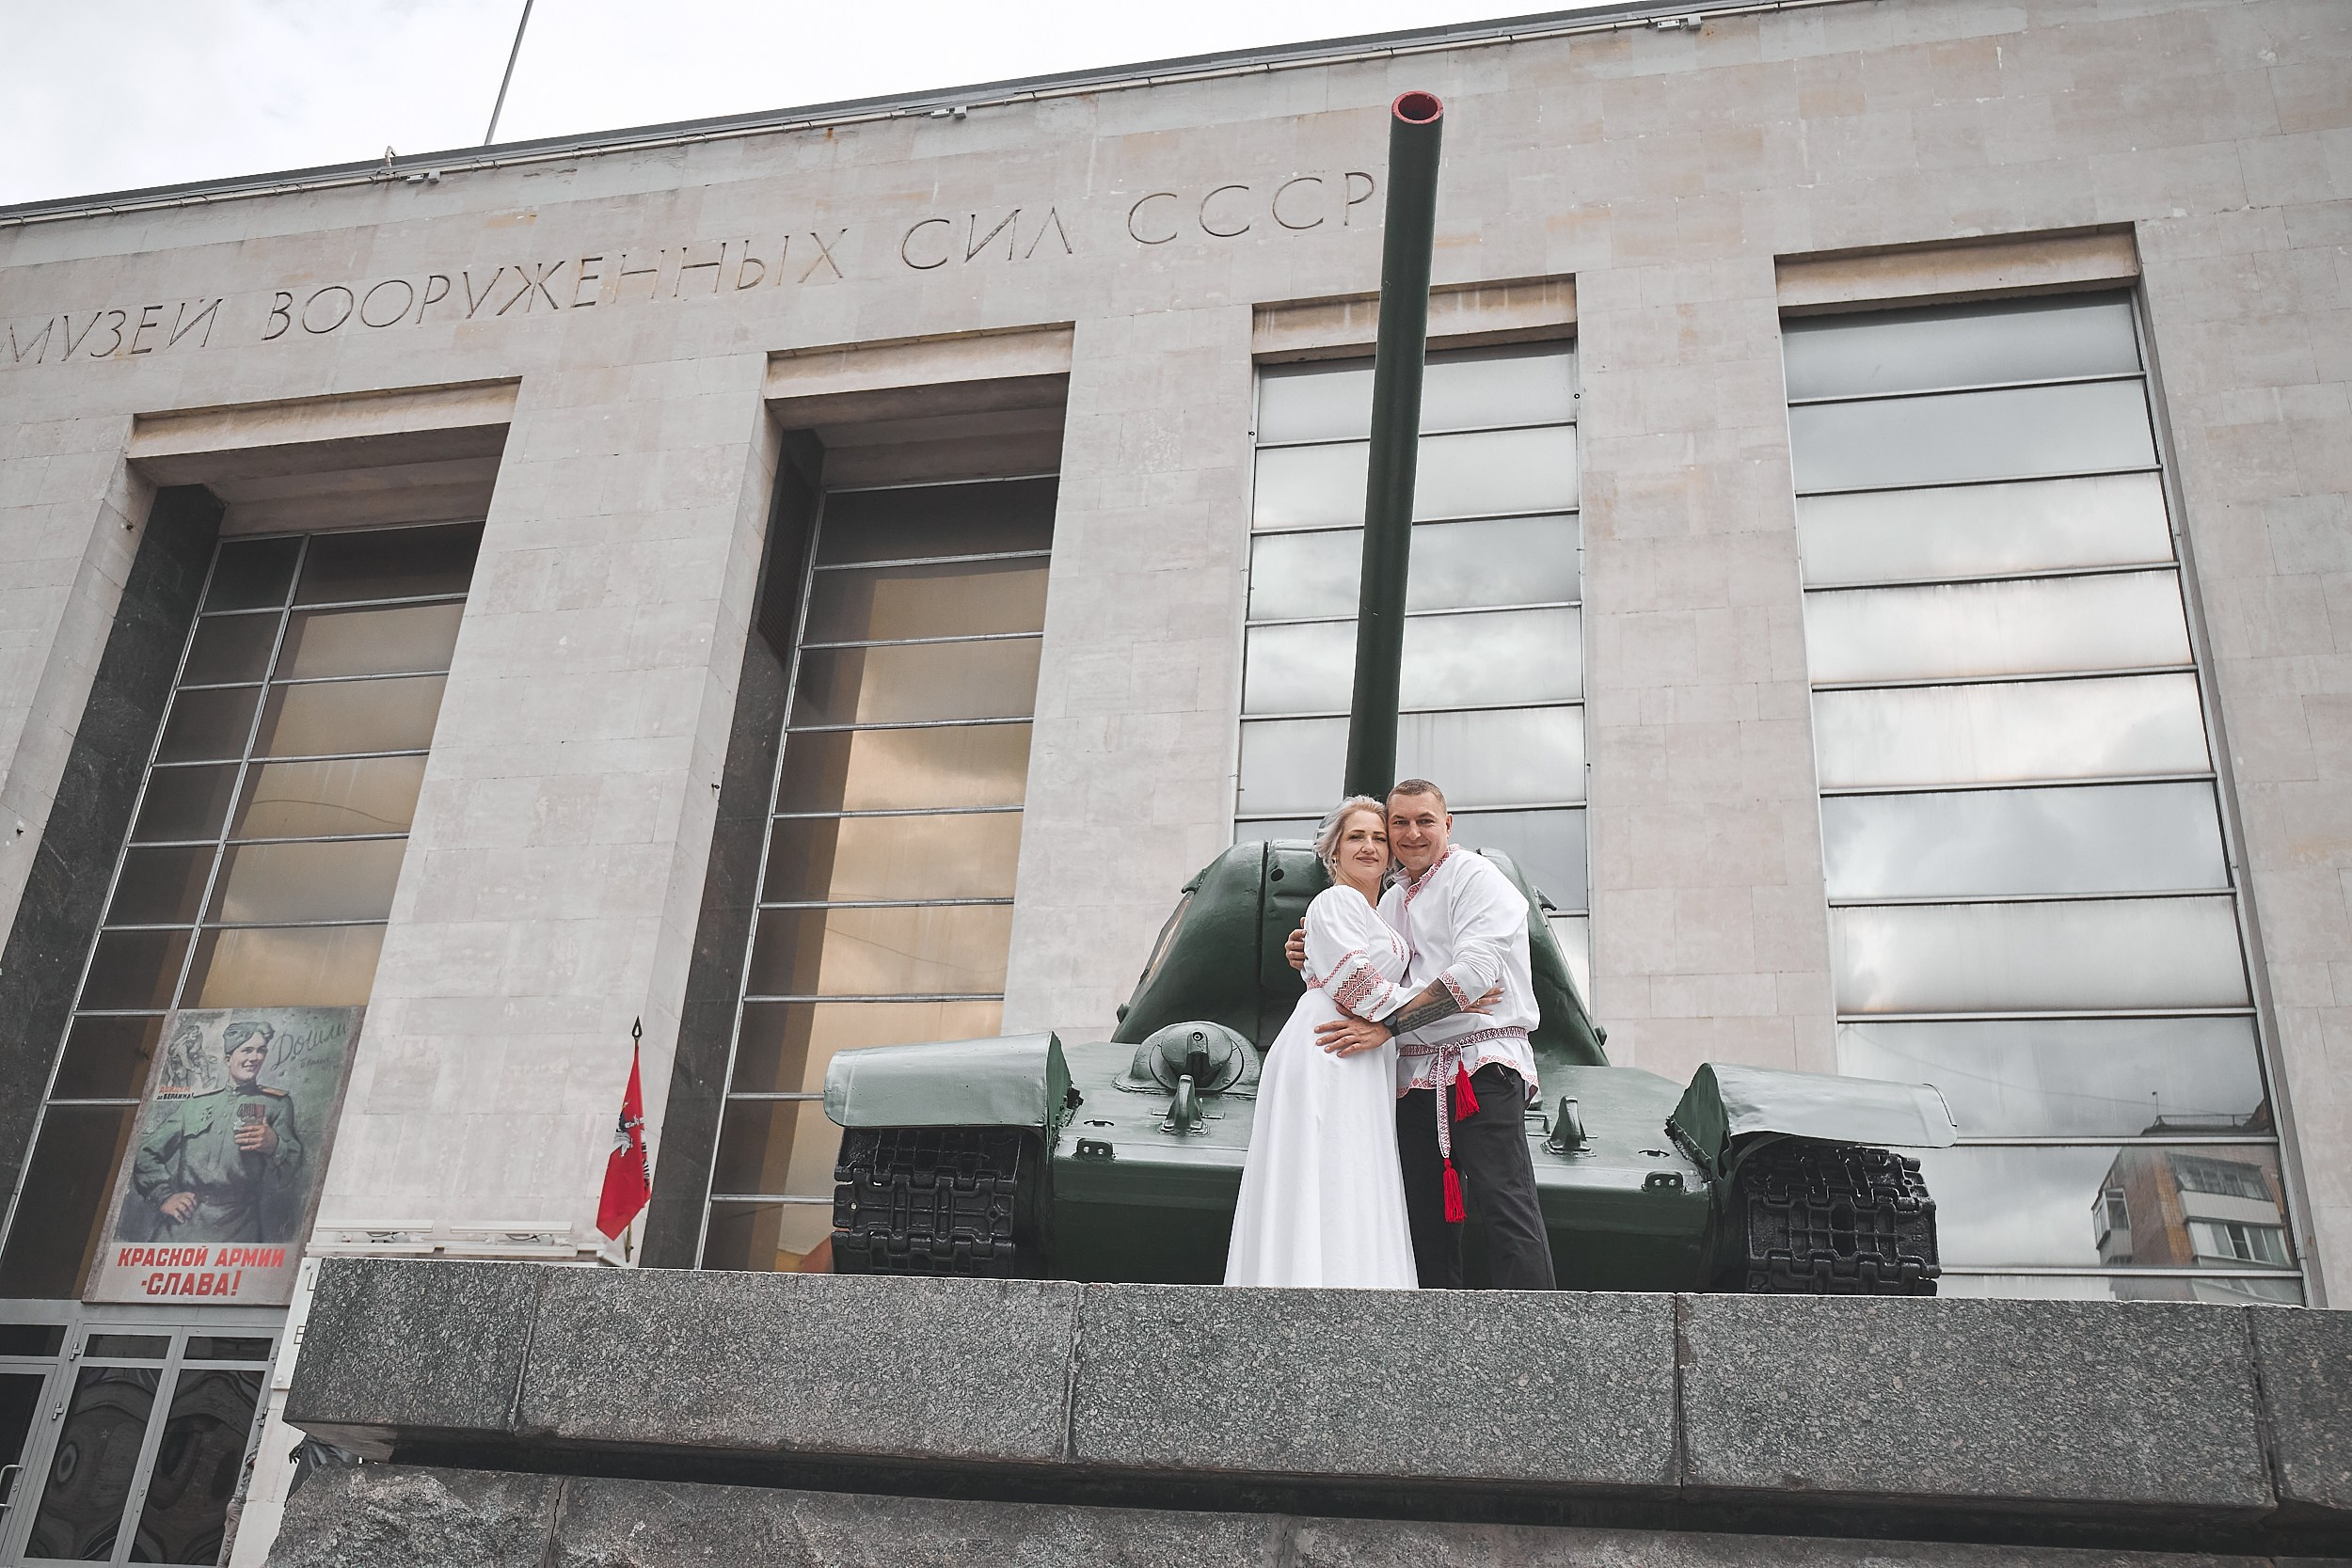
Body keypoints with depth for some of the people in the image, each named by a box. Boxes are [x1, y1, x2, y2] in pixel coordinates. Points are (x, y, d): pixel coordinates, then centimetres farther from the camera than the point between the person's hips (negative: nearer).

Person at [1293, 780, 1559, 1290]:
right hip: (1415, 1074, 7)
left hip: (1481, 1063, -7)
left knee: (1505, 1210, -15)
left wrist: (1386, 1026, -17)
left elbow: (1474, 972, -16)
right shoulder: (1391, 902, 23)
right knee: (1428, 1221, 5)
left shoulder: (1477, 877, -1)